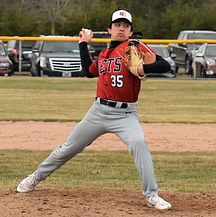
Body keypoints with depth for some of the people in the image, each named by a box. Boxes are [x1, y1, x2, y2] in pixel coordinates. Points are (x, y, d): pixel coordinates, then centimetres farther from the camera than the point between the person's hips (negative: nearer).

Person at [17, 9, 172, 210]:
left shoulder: (135, 47, -5)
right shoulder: (104, 54, 13)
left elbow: (165, 66, -13)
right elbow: (89, 71, 29)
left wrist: (144, 68, -30)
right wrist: (83, 44, 28)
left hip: (125, 114, -5)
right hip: (98, 111, 5)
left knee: (138, 144, -32)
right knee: (68, 148, 14)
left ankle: (152, 195, -26)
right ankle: (35, 178, 33)